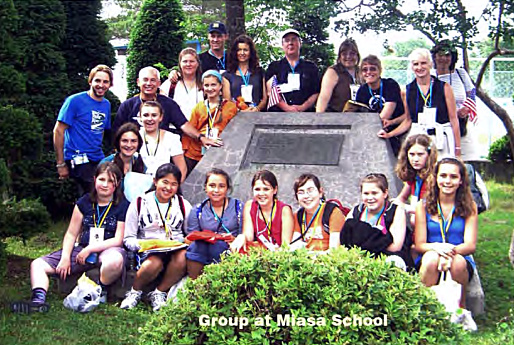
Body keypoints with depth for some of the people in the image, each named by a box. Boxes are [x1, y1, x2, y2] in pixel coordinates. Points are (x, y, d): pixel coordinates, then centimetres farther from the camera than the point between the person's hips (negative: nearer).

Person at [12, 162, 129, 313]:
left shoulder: (123, 206, -3)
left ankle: (100, 292, -15)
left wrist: (90, 249, -14)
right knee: (38, 264, -6)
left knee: (114, 261, -44)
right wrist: (65, 258, -5)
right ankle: (38, 300, -27)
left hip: (108, 250, -5)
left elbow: (118, 240, -8)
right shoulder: (84, 203, 9)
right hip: (82, 249, 5)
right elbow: (71, 234, 10)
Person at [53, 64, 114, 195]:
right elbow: (58, 131, -9)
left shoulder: (106, 104, 12)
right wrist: (61, 164, -12)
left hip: (98, 160, 6)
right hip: (78, 160, -6)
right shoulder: (75, 101, -8)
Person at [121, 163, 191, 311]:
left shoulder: (184, 205, 13)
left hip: (175, 250, 2)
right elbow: (128, 239, 7)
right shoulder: (139, 204, 8)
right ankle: (135, 291, -5)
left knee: (183, 257, -34)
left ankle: (159, 292, -11)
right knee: (154, 263, -37)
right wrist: (141, 244, -15)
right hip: (148, 252, -2)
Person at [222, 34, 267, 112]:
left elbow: (265, 98, 14)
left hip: (257, 115, 1)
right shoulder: (228, 75, 12)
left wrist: (258, 108, -6)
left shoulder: (260, 73, 16)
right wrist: (241, 111, -9)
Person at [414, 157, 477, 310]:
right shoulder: (423, 206, 5)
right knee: (431, 257, -34)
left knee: (457, 261, -34)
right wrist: (436, 247, -25)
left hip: (461, 259, 0)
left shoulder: (469, 207, 5)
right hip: (428, 262, 0)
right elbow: (419, 245, -1)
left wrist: (452, 250, -27)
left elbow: (471, 245, -4)